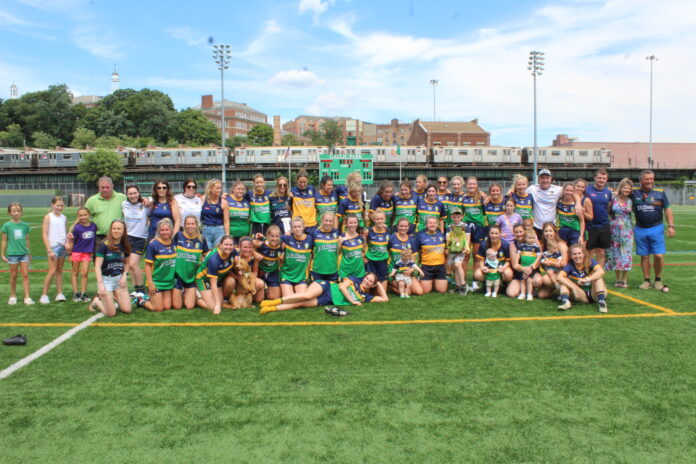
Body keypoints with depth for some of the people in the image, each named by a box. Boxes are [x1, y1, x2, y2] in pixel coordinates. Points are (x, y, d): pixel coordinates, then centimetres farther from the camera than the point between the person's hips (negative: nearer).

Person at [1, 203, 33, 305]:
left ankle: (27, 297, 2)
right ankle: (13, 296, 22)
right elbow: (4, 240, 2)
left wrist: (28, 253, 16)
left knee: (25, 274, -1)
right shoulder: (7, 225, -3)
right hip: (12, 253, -2)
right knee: (13, 275, 7)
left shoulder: (25, 225, 4)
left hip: (24, 253, 2)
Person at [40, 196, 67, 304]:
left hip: (63, 246, 5)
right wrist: (49, 250, -13)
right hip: (53, 246, -5)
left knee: (60, 271, 9)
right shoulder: (48, 217, -5)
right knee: (52, 271, -8)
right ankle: (44, 295, 0)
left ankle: (60, 293, 11)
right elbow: (44, 235, -8)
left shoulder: (63, 217, 10)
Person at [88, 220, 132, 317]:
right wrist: (100, 284, -23)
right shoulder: (104, 245, -11)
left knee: (127, 310, -4)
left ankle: (112, 296, 23)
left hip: (119, 278, 5)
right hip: (106, 279, -5)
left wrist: (124, 275, -3)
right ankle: (97, 301, 23)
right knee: (111, 313, -7)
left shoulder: (124, 246, 4)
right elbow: (97, 266, -14)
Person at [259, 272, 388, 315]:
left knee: (301, 304, -21)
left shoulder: (365, 296, 13)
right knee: (307, 295, -35)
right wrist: (352, 301, -10)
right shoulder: (355, 279, 5)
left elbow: (385, 299, 13)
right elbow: (342, 286, -7)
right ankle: (276, 301, -25)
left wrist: (379, 284, 14)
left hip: (326, 301, 2)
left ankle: (272, 308, -25)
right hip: (325, 287, -2)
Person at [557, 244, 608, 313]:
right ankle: (565, 301, -36)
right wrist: (574, 287, -34)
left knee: (598, 276, -24)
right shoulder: (570, 266, -6)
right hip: (582, 296, 2)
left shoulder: (590, 262, -9)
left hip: (594, 294, -2)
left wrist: (587, 279, -43)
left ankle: (601, 301, -34)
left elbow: (601, 271, -30)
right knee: (564, 281, -13)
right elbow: (559, 277, -23)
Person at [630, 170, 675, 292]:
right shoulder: (634, 193, 2)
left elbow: (667, 210, 4)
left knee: (659, 255, -7)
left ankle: (658, 280, 13)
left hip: (656, 228, -1)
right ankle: (646, 280, 17)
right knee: (644, 256, 7)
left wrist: (671, 226, -3)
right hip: (640, 230, 1)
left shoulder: (660, 193, 2)